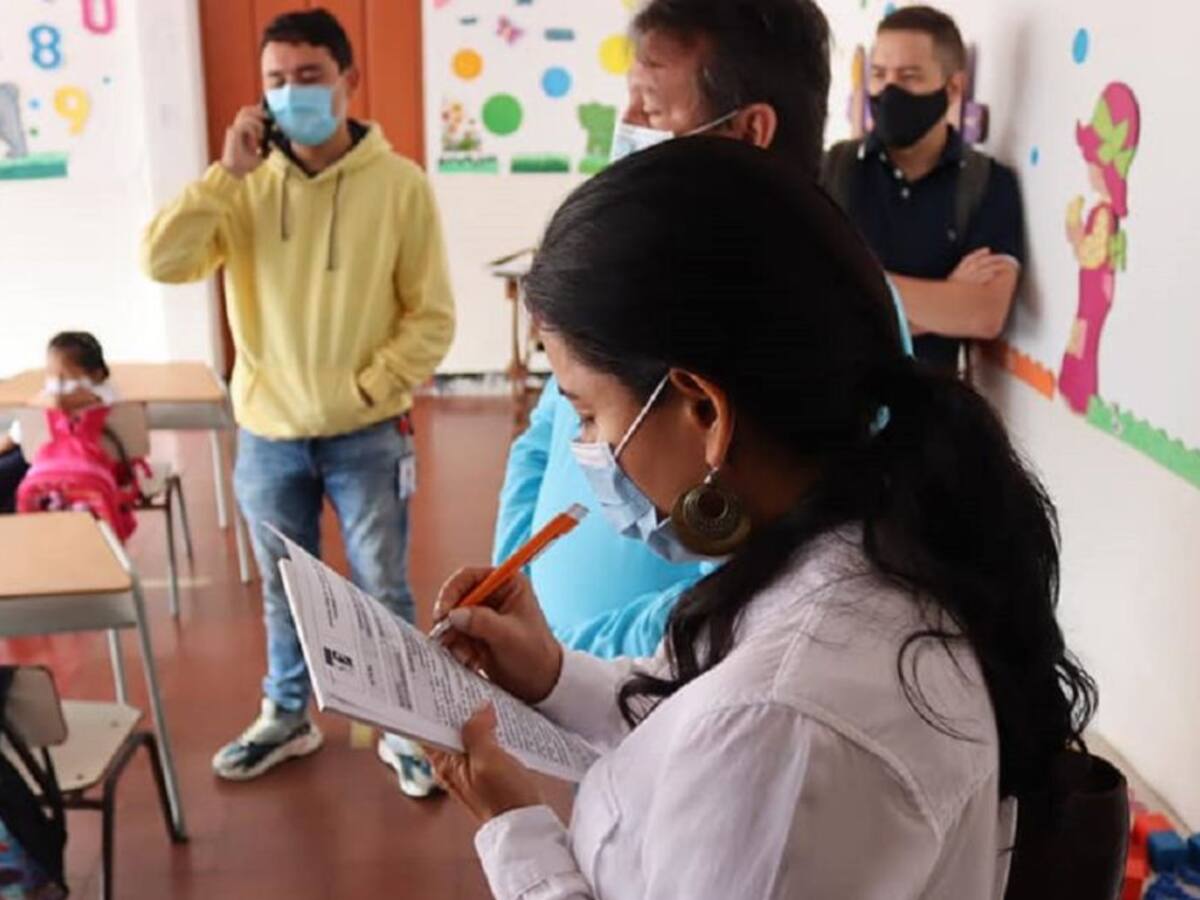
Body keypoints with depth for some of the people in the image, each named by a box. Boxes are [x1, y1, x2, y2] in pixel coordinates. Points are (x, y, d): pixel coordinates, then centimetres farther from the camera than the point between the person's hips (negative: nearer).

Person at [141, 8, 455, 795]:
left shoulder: (399, 183, -8)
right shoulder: (246, 185, -1)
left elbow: (432, 316, -7)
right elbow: (163, 262, -12)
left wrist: (369, 388, -14)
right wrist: (227, 173, -17)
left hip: (366, 436, -2)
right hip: (268, 435, 3)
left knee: (385, 589, 10)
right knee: (285, 590, 18)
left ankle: (400, 725, 29)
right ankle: (287, 717, 38)